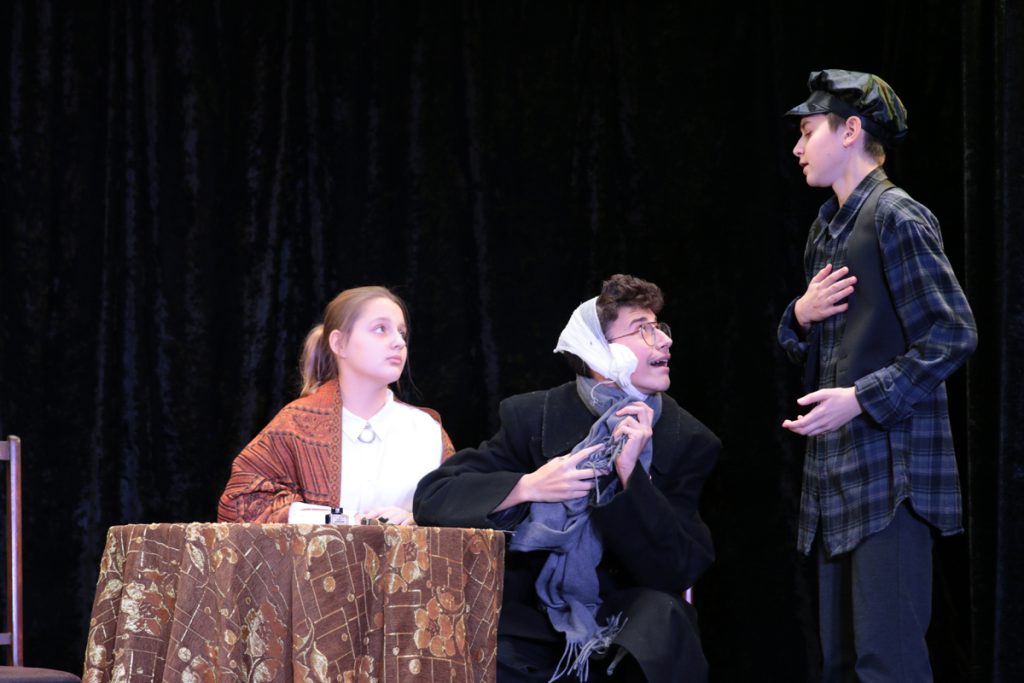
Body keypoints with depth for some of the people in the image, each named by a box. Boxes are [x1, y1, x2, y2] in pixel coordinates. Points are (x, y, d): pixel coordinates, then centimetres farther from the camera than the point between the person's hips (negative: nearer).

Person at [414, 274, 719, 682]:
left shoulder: (688, 441, -3)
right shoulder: (534, 417, -3)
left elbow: (679, 571, -10)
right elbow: (432, 495, -7)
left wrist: (631, 475, -22)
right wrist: (528, 487, -22)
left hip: (627, 619, 0)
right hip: (532, 622, 0)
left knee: (661, 615, -33)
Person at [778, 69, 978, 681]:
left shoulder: (896, 217, -9)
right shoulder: (826, 229, 18)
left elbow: (953, 335, -16)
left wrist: (862, 399, -20)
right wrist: (802, 315, 2)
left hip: (891, 468, -9)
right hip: (839, 470, 9)